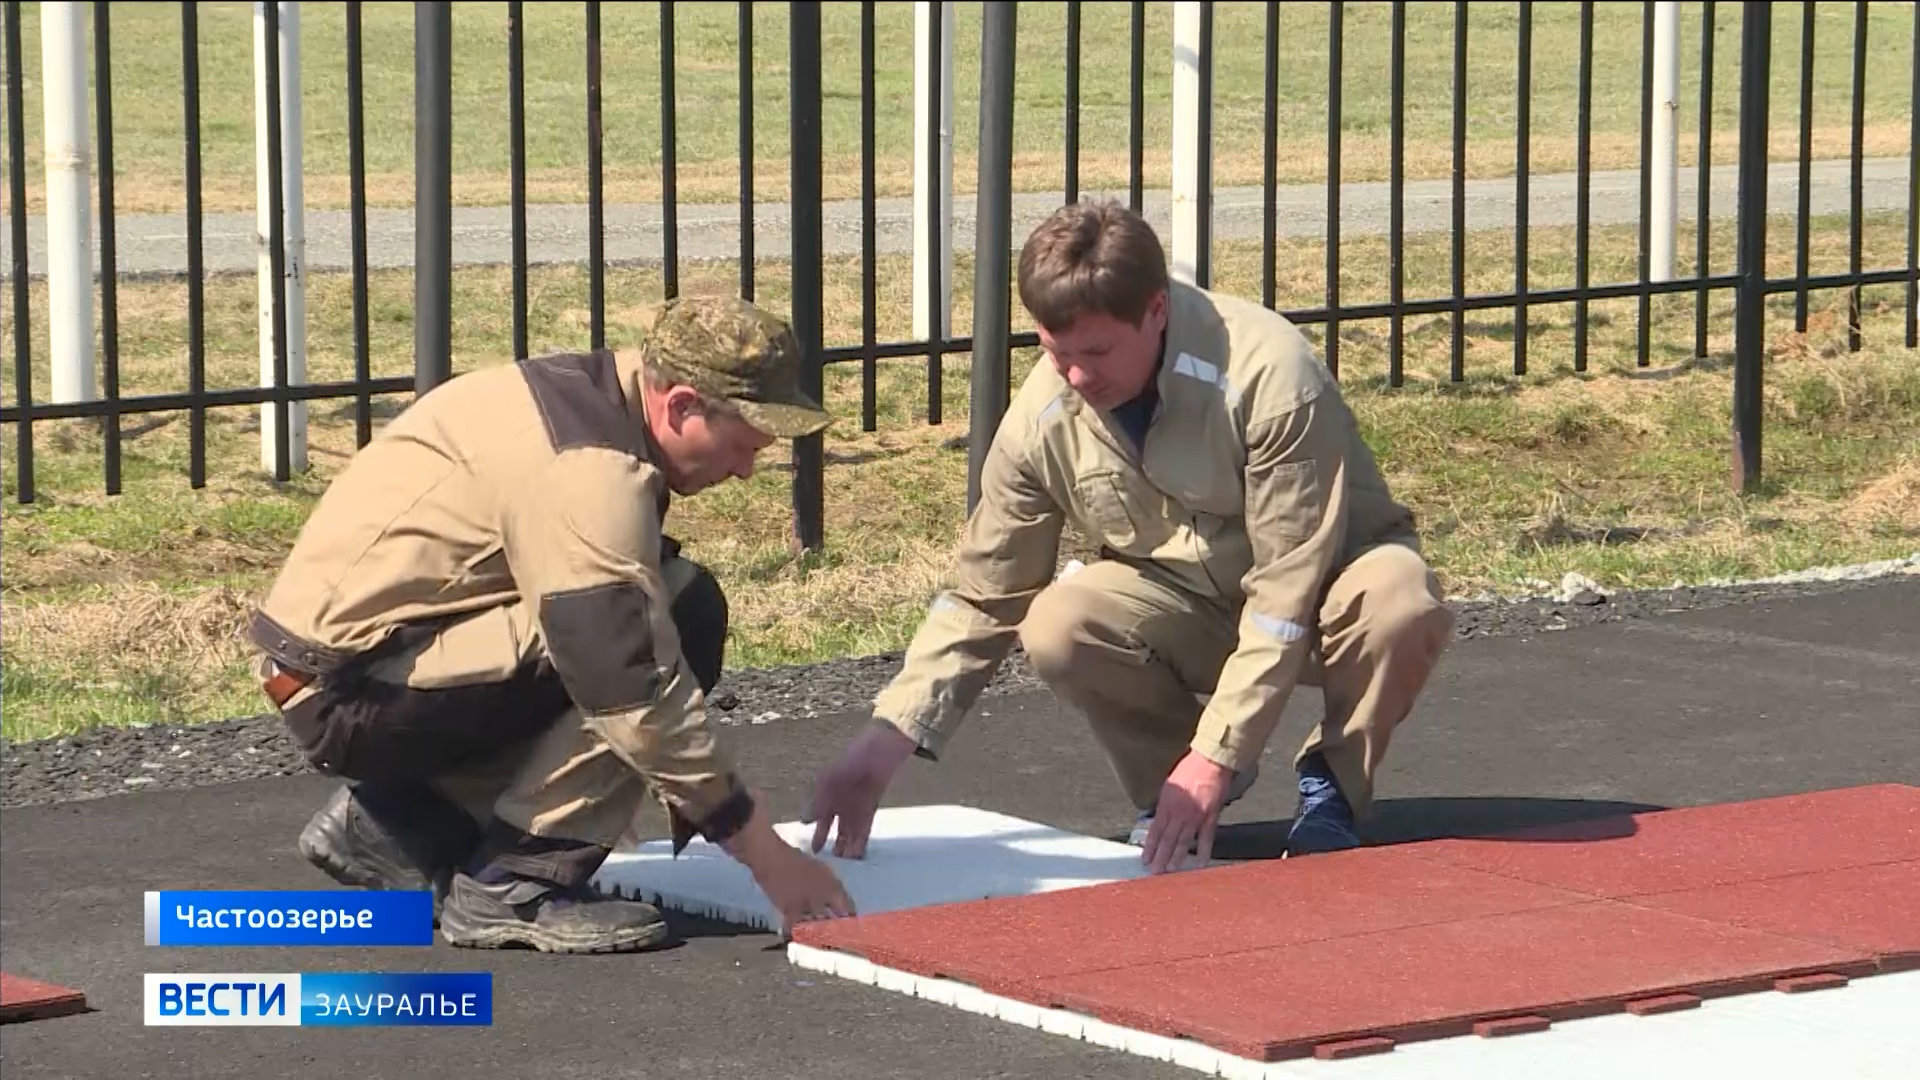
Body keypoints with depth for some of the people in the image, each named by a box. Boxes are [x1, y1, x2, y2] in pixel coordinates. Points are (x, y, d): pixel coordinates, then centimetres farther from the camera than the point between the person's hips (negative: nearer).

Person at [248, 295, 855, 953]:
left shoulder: (586, 396, 9)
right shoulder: (586, 471, -22)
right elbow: (637, 693, -24)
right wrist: (765, 853, -18)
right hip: (350, 691, -10)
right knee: (679, 616, -18)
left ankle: (395, 820, 16)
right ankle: (516, 885, -13)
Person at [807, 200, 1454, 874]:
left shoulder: (1269, 375, -31)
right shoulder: (1040, 420, -16)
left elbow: (1288, 592, -28)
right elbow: (983, 600, -7)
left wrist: (1216, 754, -30)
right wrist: (885, 741, -19)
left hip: (1323, 586, -3)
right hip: (1188, 605, 3)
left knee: (1401, 603, -37)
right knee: (1058, 627, -28)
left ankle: (1334, 786, -7)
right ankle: (1168, 792, 0)